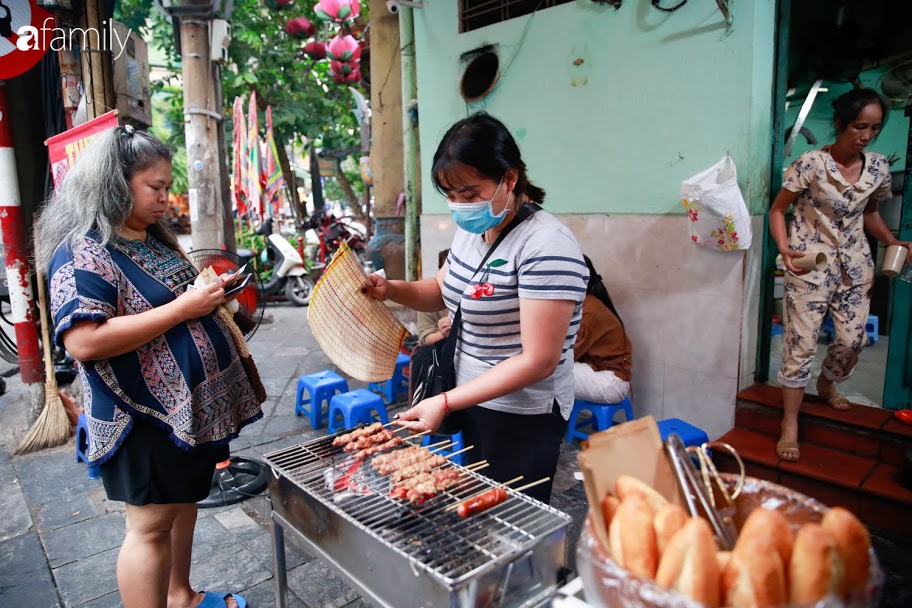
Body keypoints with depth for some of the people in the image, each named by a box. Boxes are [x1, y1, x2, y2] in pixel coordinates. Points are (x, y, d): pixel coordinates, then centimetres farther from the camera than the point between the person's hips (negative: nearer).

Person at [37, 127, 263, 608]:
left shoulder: (154, 238, 10)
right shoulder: (82, 252, -17)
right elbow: (84, 342, -28)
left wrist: (210, 294, 5)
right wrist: (181, 308, -26)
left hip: (191, 404, 9)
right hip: (147, 417, -9)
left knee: (184, 500, 21)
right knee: (151, 524, 3)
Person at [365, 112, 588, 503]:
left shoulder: (546, 246, -24)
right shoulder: (472, 230, 3)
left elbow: (538, 361, -25)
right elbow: (444, 290, 19)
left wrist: (446, 402, -25)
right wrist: (391, 290, 0)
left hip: (521, 418, -8)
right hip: (470, 401, 8)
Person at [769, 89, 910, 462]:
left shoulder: (878, 166, 4)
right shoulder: (811, 164, -12)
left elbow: (869, 212, 19)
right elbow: (777, 210, -8)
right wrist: (784, 249, -22)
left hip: (855, 266, 6)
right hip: (810, 265, -5)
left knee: (853, 339, 10)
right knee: (801, 344, -5)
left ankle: (826, 385, 42)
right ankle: (790, 423, 5)